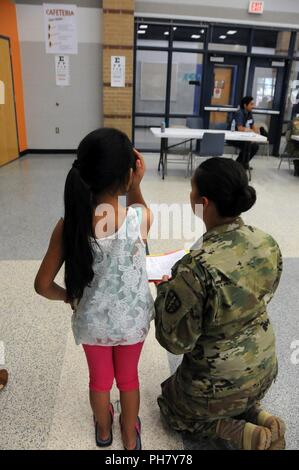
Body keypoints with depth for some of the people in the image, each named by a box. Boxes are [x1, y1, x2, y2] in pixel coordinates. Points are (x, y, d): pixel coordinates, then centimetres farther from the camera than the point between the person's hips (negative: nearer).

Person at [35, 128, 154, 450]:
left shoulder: (69, 225, -23)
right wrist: (136, 184, -10)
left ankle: (103, 430, 57)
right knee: (128, 377, 27)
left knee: (100, 378, 28)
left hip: (91, 321, 1)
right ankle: (130, 438, 52)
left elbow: (43, 285, -13)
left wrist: (69, 296, 5)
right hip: (132, 320, 0)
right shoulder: (141, 219, -26)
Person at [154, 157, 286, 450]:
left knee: (171, 406, 26)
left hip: (219, 386, -6)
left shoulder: (196, 268, -35)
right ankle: (261, 419, 14)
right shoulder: (268, 243, -14)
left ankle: (246, 435, 9)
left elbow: (176, 341, -22)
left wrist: (164, 289, -8)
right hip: (264, 369, 7)